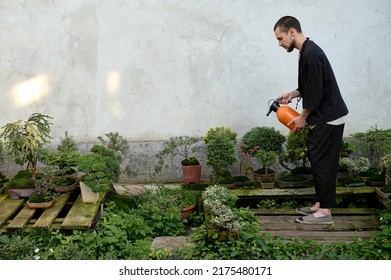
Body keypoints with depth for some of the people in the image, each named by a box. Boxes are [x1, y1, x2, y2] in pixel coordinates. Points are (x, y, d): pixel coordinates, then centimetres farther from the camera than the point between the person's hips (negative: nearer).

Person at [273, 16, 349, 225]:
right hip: (323, 117, 10)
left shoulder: (311, 54, -21)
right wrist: (293, 94, 8)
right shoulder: (307, 52, 12)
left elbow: (316, 92, -22)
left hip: (328, 118, -10)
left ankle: (325, 212, 5)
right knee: (317, 160, 14)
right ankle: (320, 204, 24)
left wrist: (303, 117, -10)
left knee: (322, 162, -4)